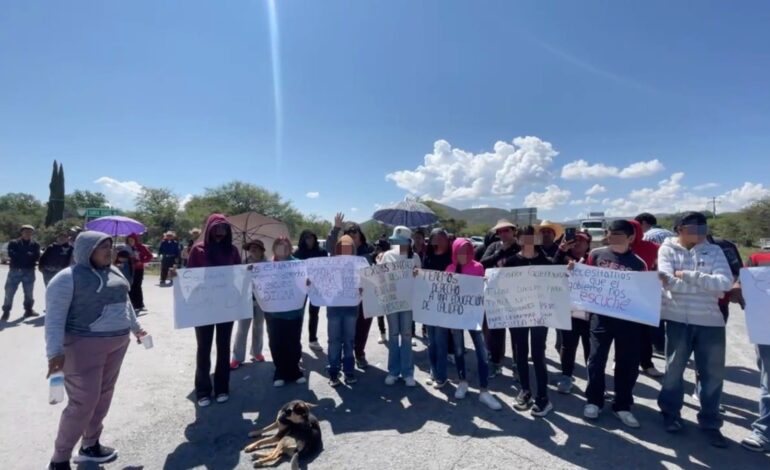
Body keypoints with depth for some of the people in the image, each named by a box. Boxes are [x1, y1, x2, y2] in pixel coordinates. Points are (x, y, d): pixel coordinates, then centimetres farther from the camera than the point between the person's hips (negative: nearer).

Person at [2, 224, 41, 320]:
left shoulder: (35, 245, 8)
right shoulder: (13, 243, 5)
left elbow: (37, 257, -6)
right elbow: (11, 254, -11)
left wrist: (20, 255, -14)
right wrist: (27, 255, -11)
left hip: (29, 272, 1)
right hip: (14, 271, -1)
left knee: (29, 292, 8)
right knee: (9, 292, 0)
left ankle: (28, 310, 20)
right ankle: (6, 312, 10)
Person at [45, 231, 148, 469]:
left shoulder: (114, 273, 10)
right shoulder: (68, 278, -12)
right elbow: (54, 317, -16)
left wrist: (135, 327, 27)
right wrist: (55, 351, -25)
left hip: (116, 344, 7)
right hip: (84, 346, -7)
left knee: (104, 396, 15)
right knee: (83, 402, -4)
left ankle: (90, 445, 31)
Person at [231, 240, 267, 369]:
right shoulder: (244, 263, -3)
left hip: (261, 300, 2)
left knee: (258, 328, 15)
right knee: (242, 329, 0)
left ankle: (257, 352, 29)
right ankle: (237, 357, 7)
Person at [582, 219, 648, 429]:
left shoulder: (638, 263, 1)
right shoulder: (597, 254, 2)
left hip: (628, 319, 1)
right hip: (601, 315, -1)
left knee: (628, 363, 9)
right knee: (597, 358, 4)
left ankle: (622, 405, 26)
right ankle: (593, 400, 21)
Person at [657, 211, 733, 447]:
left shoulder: (714, 251, 4)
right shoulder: (668, 249, -2)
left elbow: (726, 282, -11)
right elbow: (667, 281, -17)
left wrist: (688, 276, -17)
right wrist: (708, 284, -17)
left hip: (711, 321, 2)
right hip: (678, 319, -2)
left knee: (713, 374, 10)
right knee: (674, 368, 11)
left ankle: (710, 422, 29)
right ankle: (671, 412, 30)